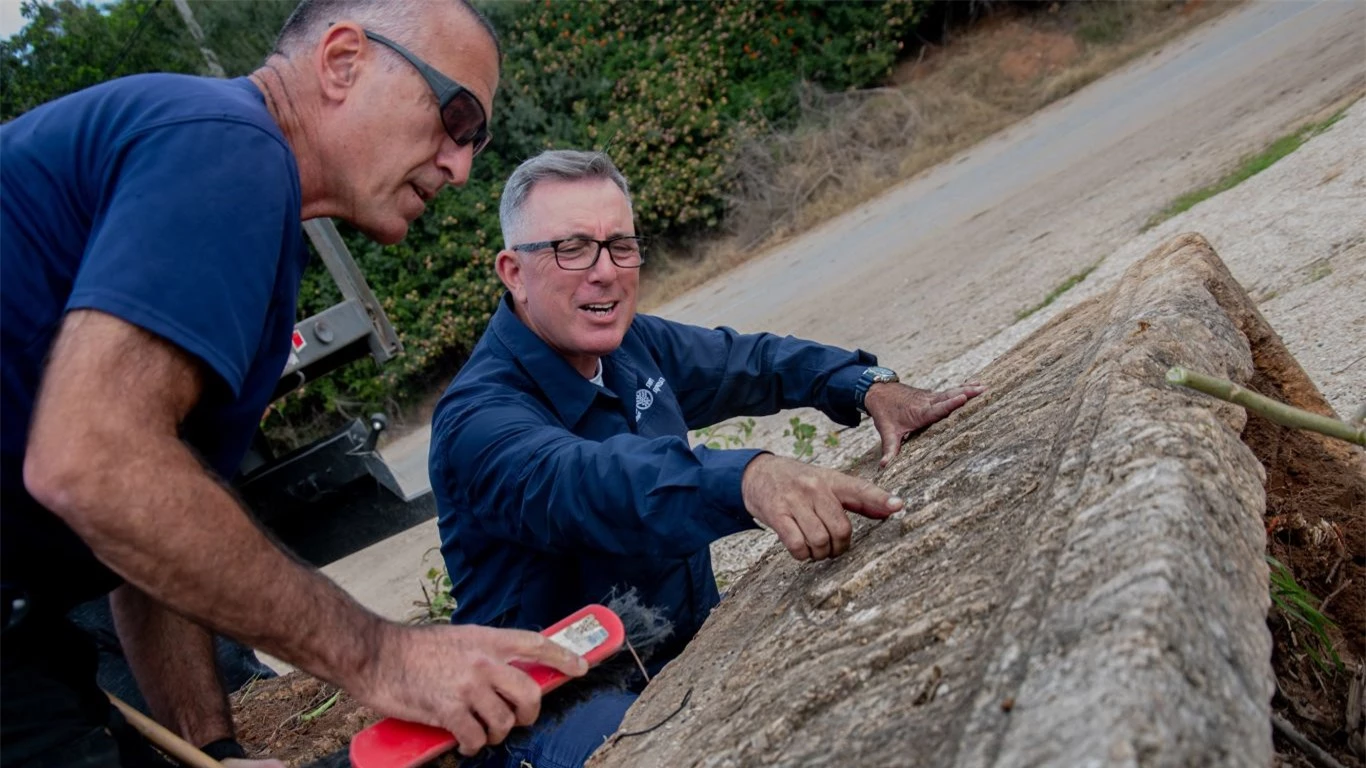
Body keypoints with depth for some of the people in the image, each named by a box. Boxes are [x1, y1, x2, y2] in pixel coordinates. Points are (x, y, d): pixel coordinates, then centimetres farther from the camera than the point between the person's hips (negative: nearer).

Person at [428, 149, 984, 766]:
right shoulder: (477, 419, -22)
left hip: (695, 644, 7)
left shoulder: (632, 345, 3)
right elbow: (587, 483, -42)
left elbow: (749, 361, 13)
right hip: (570, 709, -7)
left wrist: (871, 388, -5)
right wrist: (750, 479, -60)